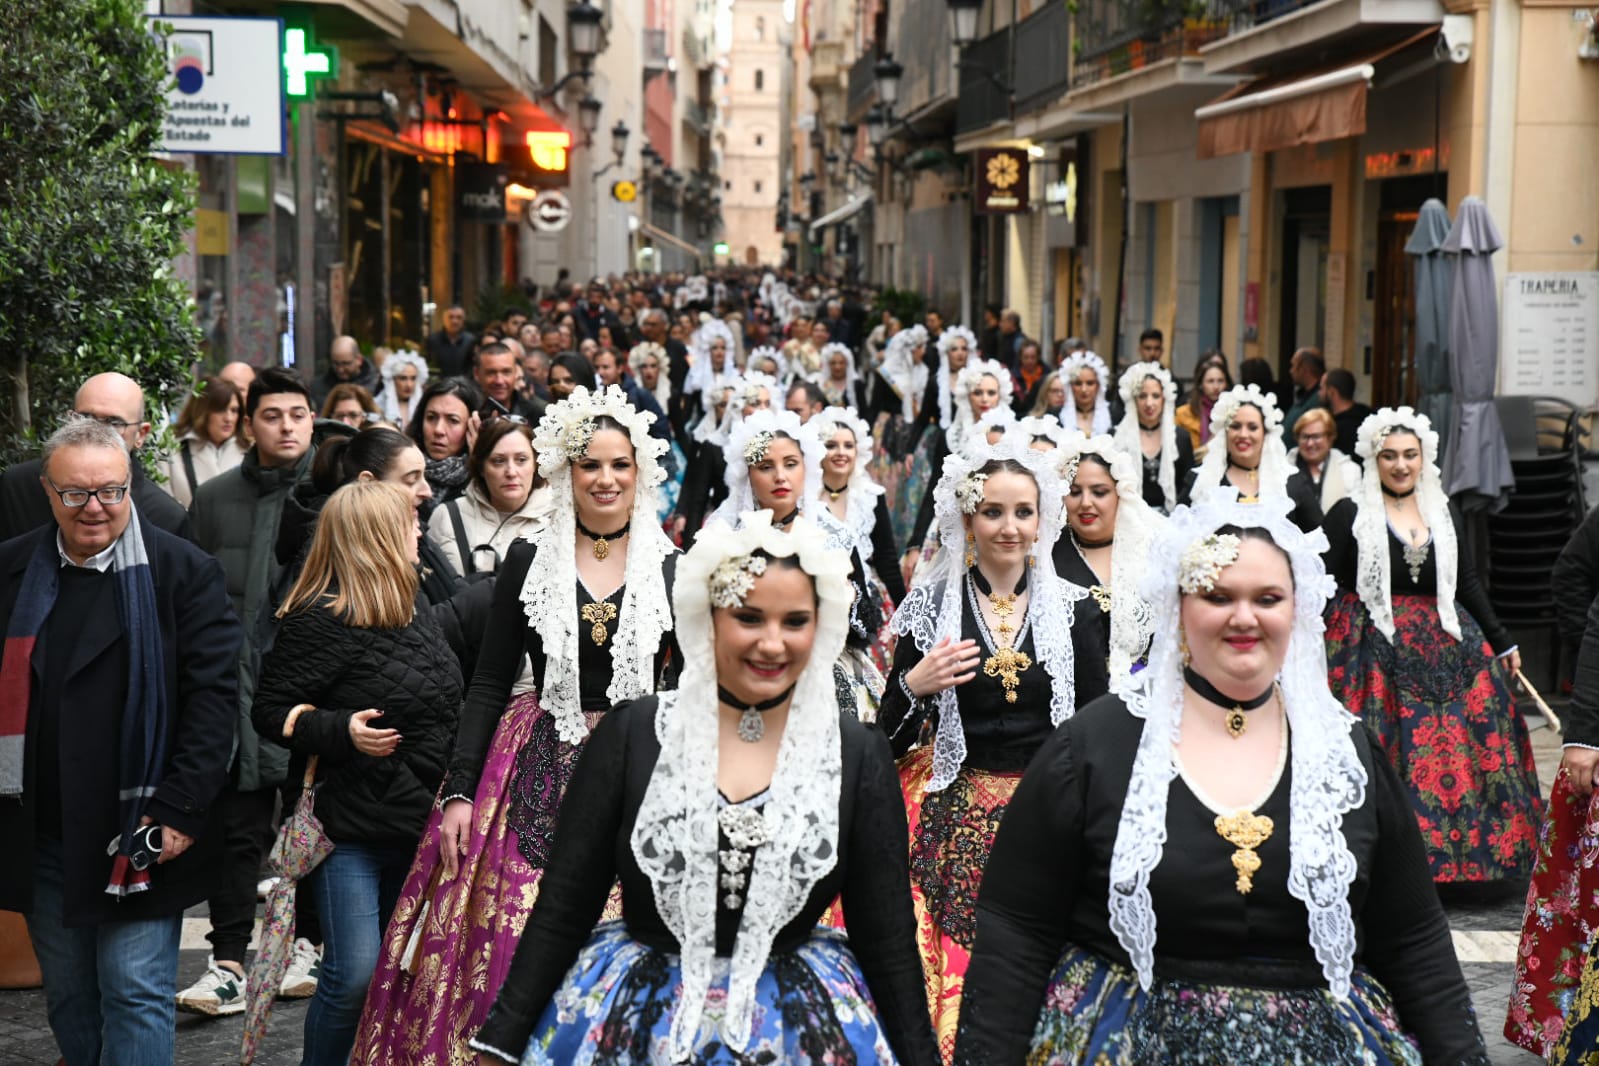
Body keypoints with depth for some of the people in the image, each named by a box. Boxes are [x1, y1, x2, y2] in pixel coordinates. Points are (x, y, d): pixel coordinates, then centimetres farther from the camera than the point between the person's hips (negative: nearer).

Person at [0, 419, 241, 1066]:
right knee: (68, 998, 13)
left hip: (140, 836, -4)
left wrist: (181, 809, -13)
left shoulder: (183, 572, -4)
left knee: (136, 994, -4)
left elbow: (214, 695, -7)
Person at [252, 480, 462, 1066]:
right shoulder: (320, 622, -14)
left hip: (414, 824, 8)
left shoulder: (416, 616, 12)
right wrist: (342, 731, -26)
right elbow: (270, 713, -14)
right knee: (354, 973, -9)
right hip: (349, 826, -8)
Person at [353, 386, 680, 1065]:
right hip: (541, 773, 0)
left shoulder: (672, 569, 3)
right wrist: (459, 792, -4)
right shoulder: (529, 562, 3)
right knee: (510, 946, -3)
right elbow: (488, 683, 3)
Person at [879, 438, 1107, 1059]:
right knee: (953, 970, -7)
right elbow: (890, 739, 5)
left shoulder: (1072, 608, 4)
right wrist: (913, 686, -14)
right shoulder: (931, 607, 1)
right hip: (957, 818, -1)